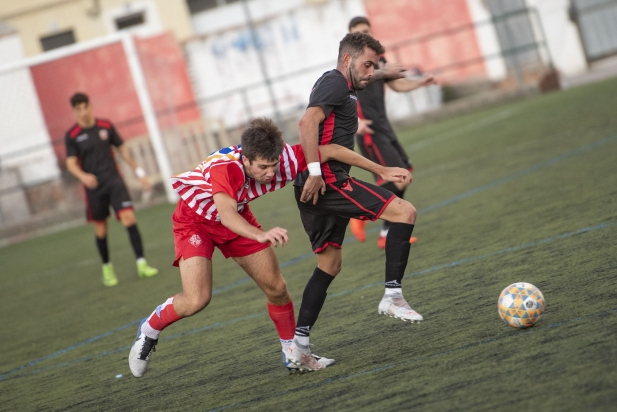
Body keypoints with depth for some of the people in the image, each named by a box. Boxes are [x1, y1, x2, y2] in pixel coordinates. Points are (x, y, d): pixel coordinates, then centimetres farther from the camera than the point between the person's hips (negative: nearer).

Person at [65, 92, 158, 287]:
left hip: (114, 181, 1)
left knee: (129, 218, -14)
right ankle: (107, 269, 24)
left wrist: (139, 172, 14)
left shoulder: (106, 126, 4)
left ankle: (141, 264, -12)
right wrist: (83, 176, -28)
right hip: (94, 186, -1)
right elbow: (71, 163, -6)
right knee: (100, 229, 6)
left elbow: (122, 149, 13)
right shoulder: (72, 136, -2)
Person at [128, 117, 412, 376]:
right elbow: (227, 215, -55)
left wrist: (381, 170, -9)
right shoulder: (224, 168, -40)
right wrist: (262, 235, -73)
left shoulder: (284, 159, -27)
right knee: (197, 300, -20)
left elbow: (330, 150, -14)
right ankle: (149, 329, 8)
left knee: (276, 288, 1)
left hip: (238, 220, 5)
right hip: (195, 220, -5)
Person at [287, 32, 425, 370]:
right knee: (405, 212, -13)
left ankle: (299, 342, 13)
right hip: (326, 181, -11)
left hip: (318, 187, 11)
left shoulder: (338, 87, 25)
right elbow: (308, 121, -22)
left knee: (330, 263, 15)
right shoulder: (335, 83, -6)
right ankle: (392, 295, -13)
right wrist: (314, 171, -27)